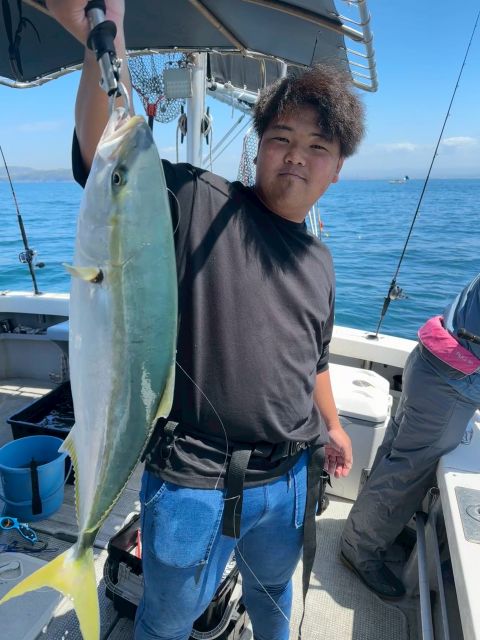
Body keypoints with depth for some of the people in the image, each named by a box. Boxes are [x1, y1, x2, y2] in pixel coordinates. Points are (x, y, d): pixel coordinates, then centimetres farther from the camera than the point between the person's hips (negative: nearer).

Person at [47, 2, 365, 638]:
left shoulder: (318, 260, 4)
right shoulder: (199, 204, -13)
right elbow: (109, 155, -29)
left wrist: (332, 424, 23)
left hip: (287, 480, 5)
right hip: (191, 483, -4)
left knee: (273, 587, 34)